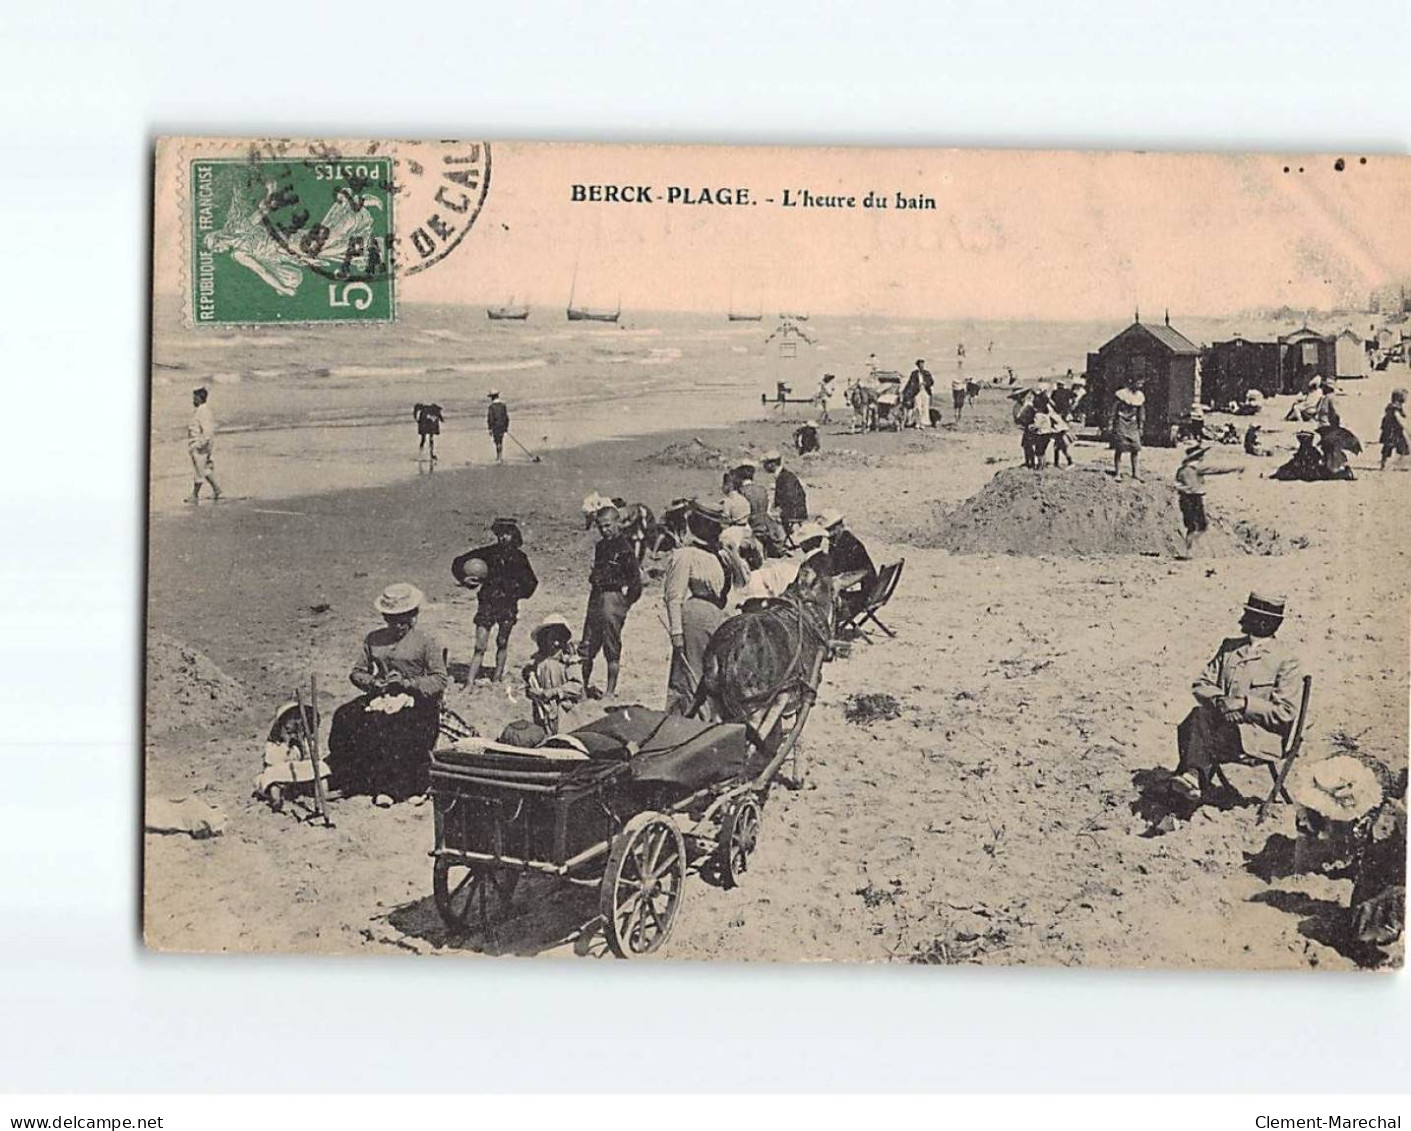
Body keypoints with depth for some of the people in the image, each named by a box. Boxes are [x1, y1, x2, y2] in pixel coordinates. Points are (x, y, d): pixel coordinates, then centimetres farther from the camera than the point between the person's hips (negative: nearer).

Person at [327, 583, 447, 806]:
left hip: (415, 700, -4)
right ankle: (346, 779, -19)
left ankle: (390, 788, -29)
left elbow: (440, 680, -1)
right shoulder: (374, 639, 18)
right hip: (380, 696, 5)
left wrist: (409, 683, -14)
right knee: (344, 717, -23)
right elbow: (356, 672, 18)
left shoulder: (426, 642, 5)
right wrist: (375, 683, -3)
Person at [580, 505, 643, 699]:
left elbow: (636, 581, -13)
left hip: (613, 598, -8)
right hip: (595, 598, 8)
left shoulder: (624, 548, -11)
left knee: (612, 651, -2)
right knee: (587, 648, 11)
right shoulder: (600, 546, 14)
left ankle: (610, 692, 3)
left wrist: (624, 602, -7)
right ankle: (585, 686, 22)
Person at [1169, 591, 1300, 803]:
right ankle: (1193, 774, -43)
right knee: (1199, 714, -31)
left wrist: (1243, 704, -17)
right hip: (1221, 719, 5)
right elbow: (1201, 684, 12)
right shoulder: (1229, 646, 17)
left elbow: (1285, 713, -6)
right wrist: (1218, 700, -12)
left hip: (1260, 734, -4)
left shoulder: (1285, 661, 0)